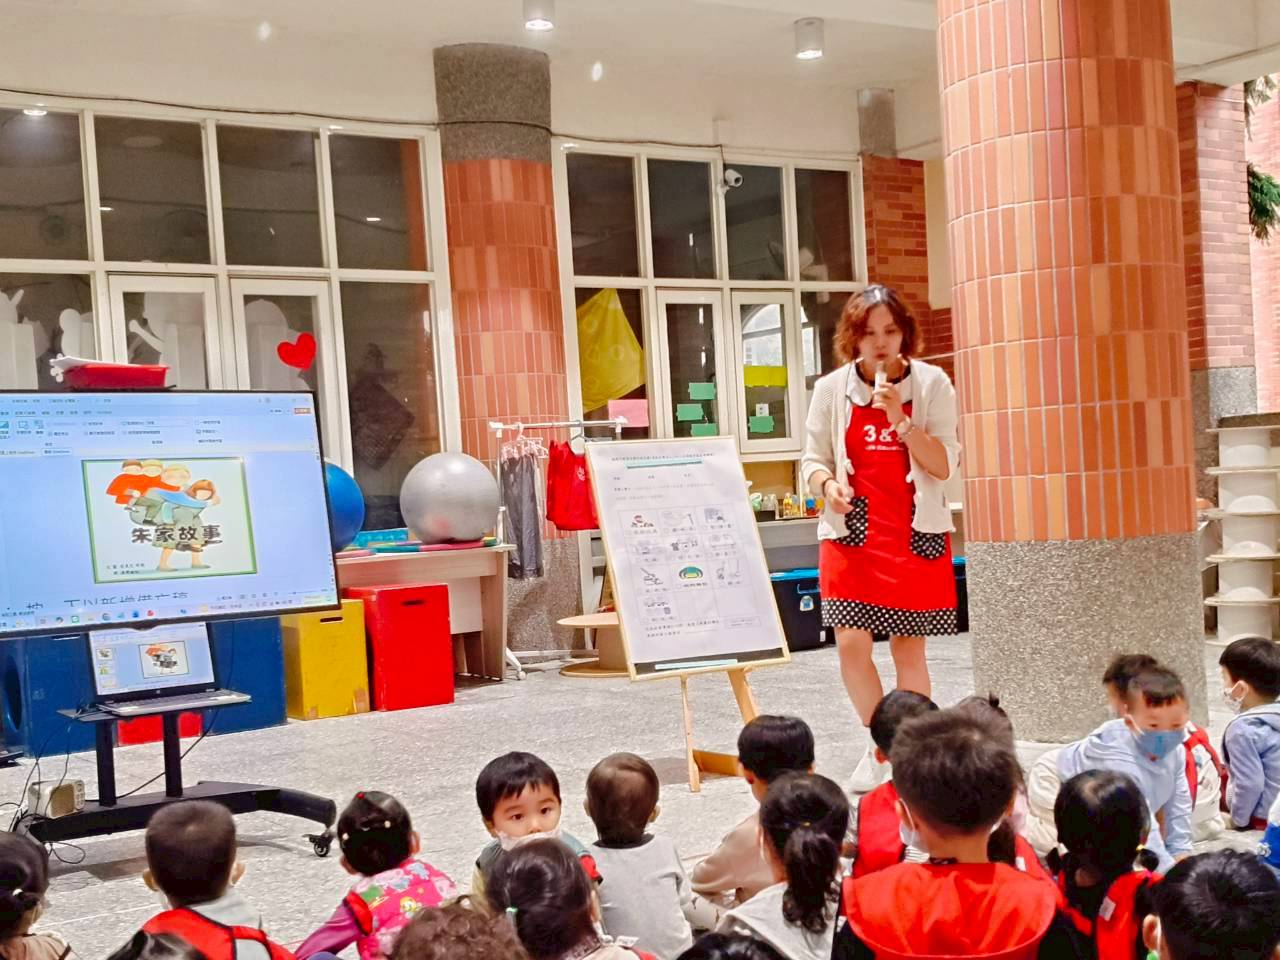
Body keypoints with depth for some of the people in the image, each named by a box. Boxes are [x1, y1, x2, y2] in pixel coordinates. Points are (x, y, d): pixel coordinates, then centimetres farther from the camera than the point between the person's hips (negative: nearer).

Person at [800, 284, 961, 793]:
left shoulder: (931, 384, -1)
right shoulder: (832, 389, 2)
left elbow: (944, 466, -5)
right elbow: (813, 459, 9)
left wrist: (901, 420, -17)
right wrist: (827, 484, -13)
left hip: (915, 533, -1)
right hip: (853, 530, 1)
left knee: (908, 649, 3)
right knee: (852, 643, -8)